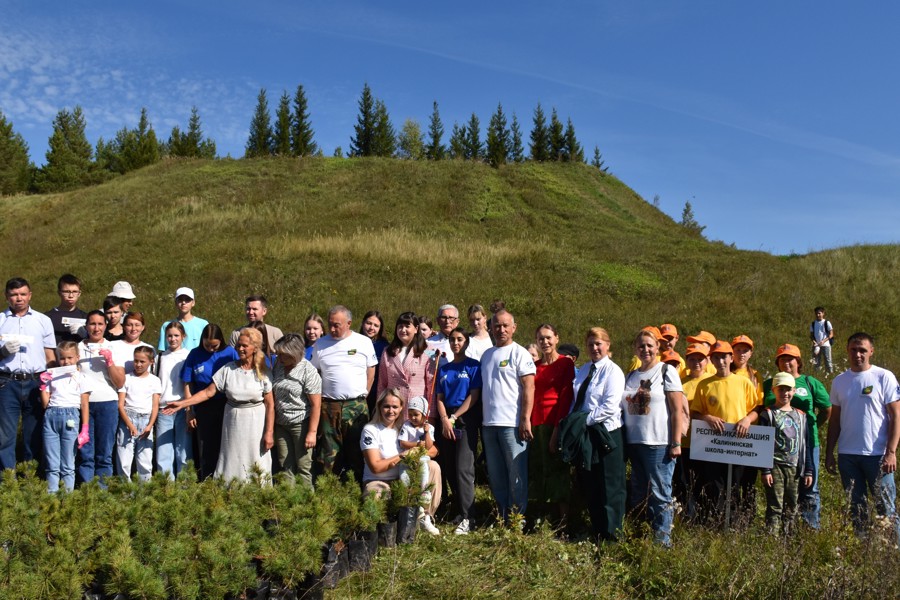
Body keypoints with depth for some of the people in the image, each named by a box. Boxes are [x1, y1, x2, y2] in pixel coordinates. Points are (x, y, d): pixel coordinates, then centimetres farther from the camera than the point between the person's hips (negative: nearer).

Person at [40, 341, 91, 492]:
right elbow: (45, 403, 10)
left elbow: (84, 405, 3)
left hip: (70, 417, -2)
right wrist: (43, 385, 2)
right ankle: (51, 494, 9)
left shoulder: (81, 378, 7)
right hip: (51, 417, 2)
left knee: (68, 464, 2)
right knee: (52, 464, 5)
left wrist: (85, 429, -3)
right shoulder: (52, 377, 13)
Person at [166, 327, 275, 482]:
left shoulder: (262, 372, -5)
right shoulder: (228, 369, 0)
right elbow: (208, 392, -2)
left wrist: (269, 433, -9)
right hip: (233, 422, 2)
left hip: (256, 424, -2)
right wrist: (182, 403, -10)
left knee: (257, 467, 0)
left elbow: (270, 404, -6)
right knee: (231, 465, 4)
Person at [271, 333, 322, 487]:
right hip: (281, 424, 6)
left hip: (301, 424, -6)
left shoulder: (308, 372, -15)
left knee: (303, 466, 2)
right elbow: (273, 395, 12)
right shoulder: (278, 366, 2)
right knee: (285, 465, 12)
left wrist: (312, 432, -17)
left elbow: (316, 405, -16)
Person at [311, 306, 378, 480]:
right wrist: (319, 399, 4)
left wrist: (362, 397, 4)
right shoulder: (320, 345, 6)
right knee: (329, 452, 4)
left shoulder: (364, 342, 3)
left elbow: (371, 373, 9)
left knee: (357, 451, 4)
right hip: (328, 407, 1)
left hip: (357, 406, -1)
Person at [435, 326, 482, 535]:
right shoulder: (443, 369, 15)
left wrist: (454, 418, -10)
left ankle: (467, 518, -12)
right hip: (446, 421, 5)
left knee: (463, 469, -12)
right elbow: (439, 398, 11)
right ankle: (458, 511, 17)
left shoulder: (474, 366, 1)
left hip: (466, 420, -5)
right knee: (449, 469, 6)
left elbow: (474, 396, -6)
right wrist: (444, 420, -6)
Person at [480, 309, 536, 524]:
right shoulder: (487, 354, 14)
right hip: (489, 424, 6)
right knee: (495, 475, 11)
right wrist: (482, 418, 12)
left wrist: (525, 419, -17)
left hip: (512, 424, -6)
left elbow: (529, 388, -10)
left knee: (516, 473, -1)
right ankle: (503, 517, 22)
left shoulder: (519, 353, -4)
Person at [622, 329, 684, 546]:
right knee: (638, 494, 11)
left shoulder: (667, 371, -2)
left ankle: (663, 541, 5)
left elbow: (677, 410, -7)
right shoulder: (631, 376, 14)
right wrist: (623, 442, 9)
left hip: (659, 444, -6)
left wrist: (676, 443, -13)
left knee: (660, 494, -3)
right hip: (634, 442, 6)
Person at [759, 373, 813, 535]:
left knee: (792, 508, 8)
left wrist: (808, 471, 10)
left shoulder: (800, 415, 12)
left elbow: (805, 445, 14)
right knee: (775, 508, -6)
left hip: (794, 467, 4)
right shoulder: (768, 414, 0)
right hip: (775, 466, -4)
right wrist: (765, 470, -10)